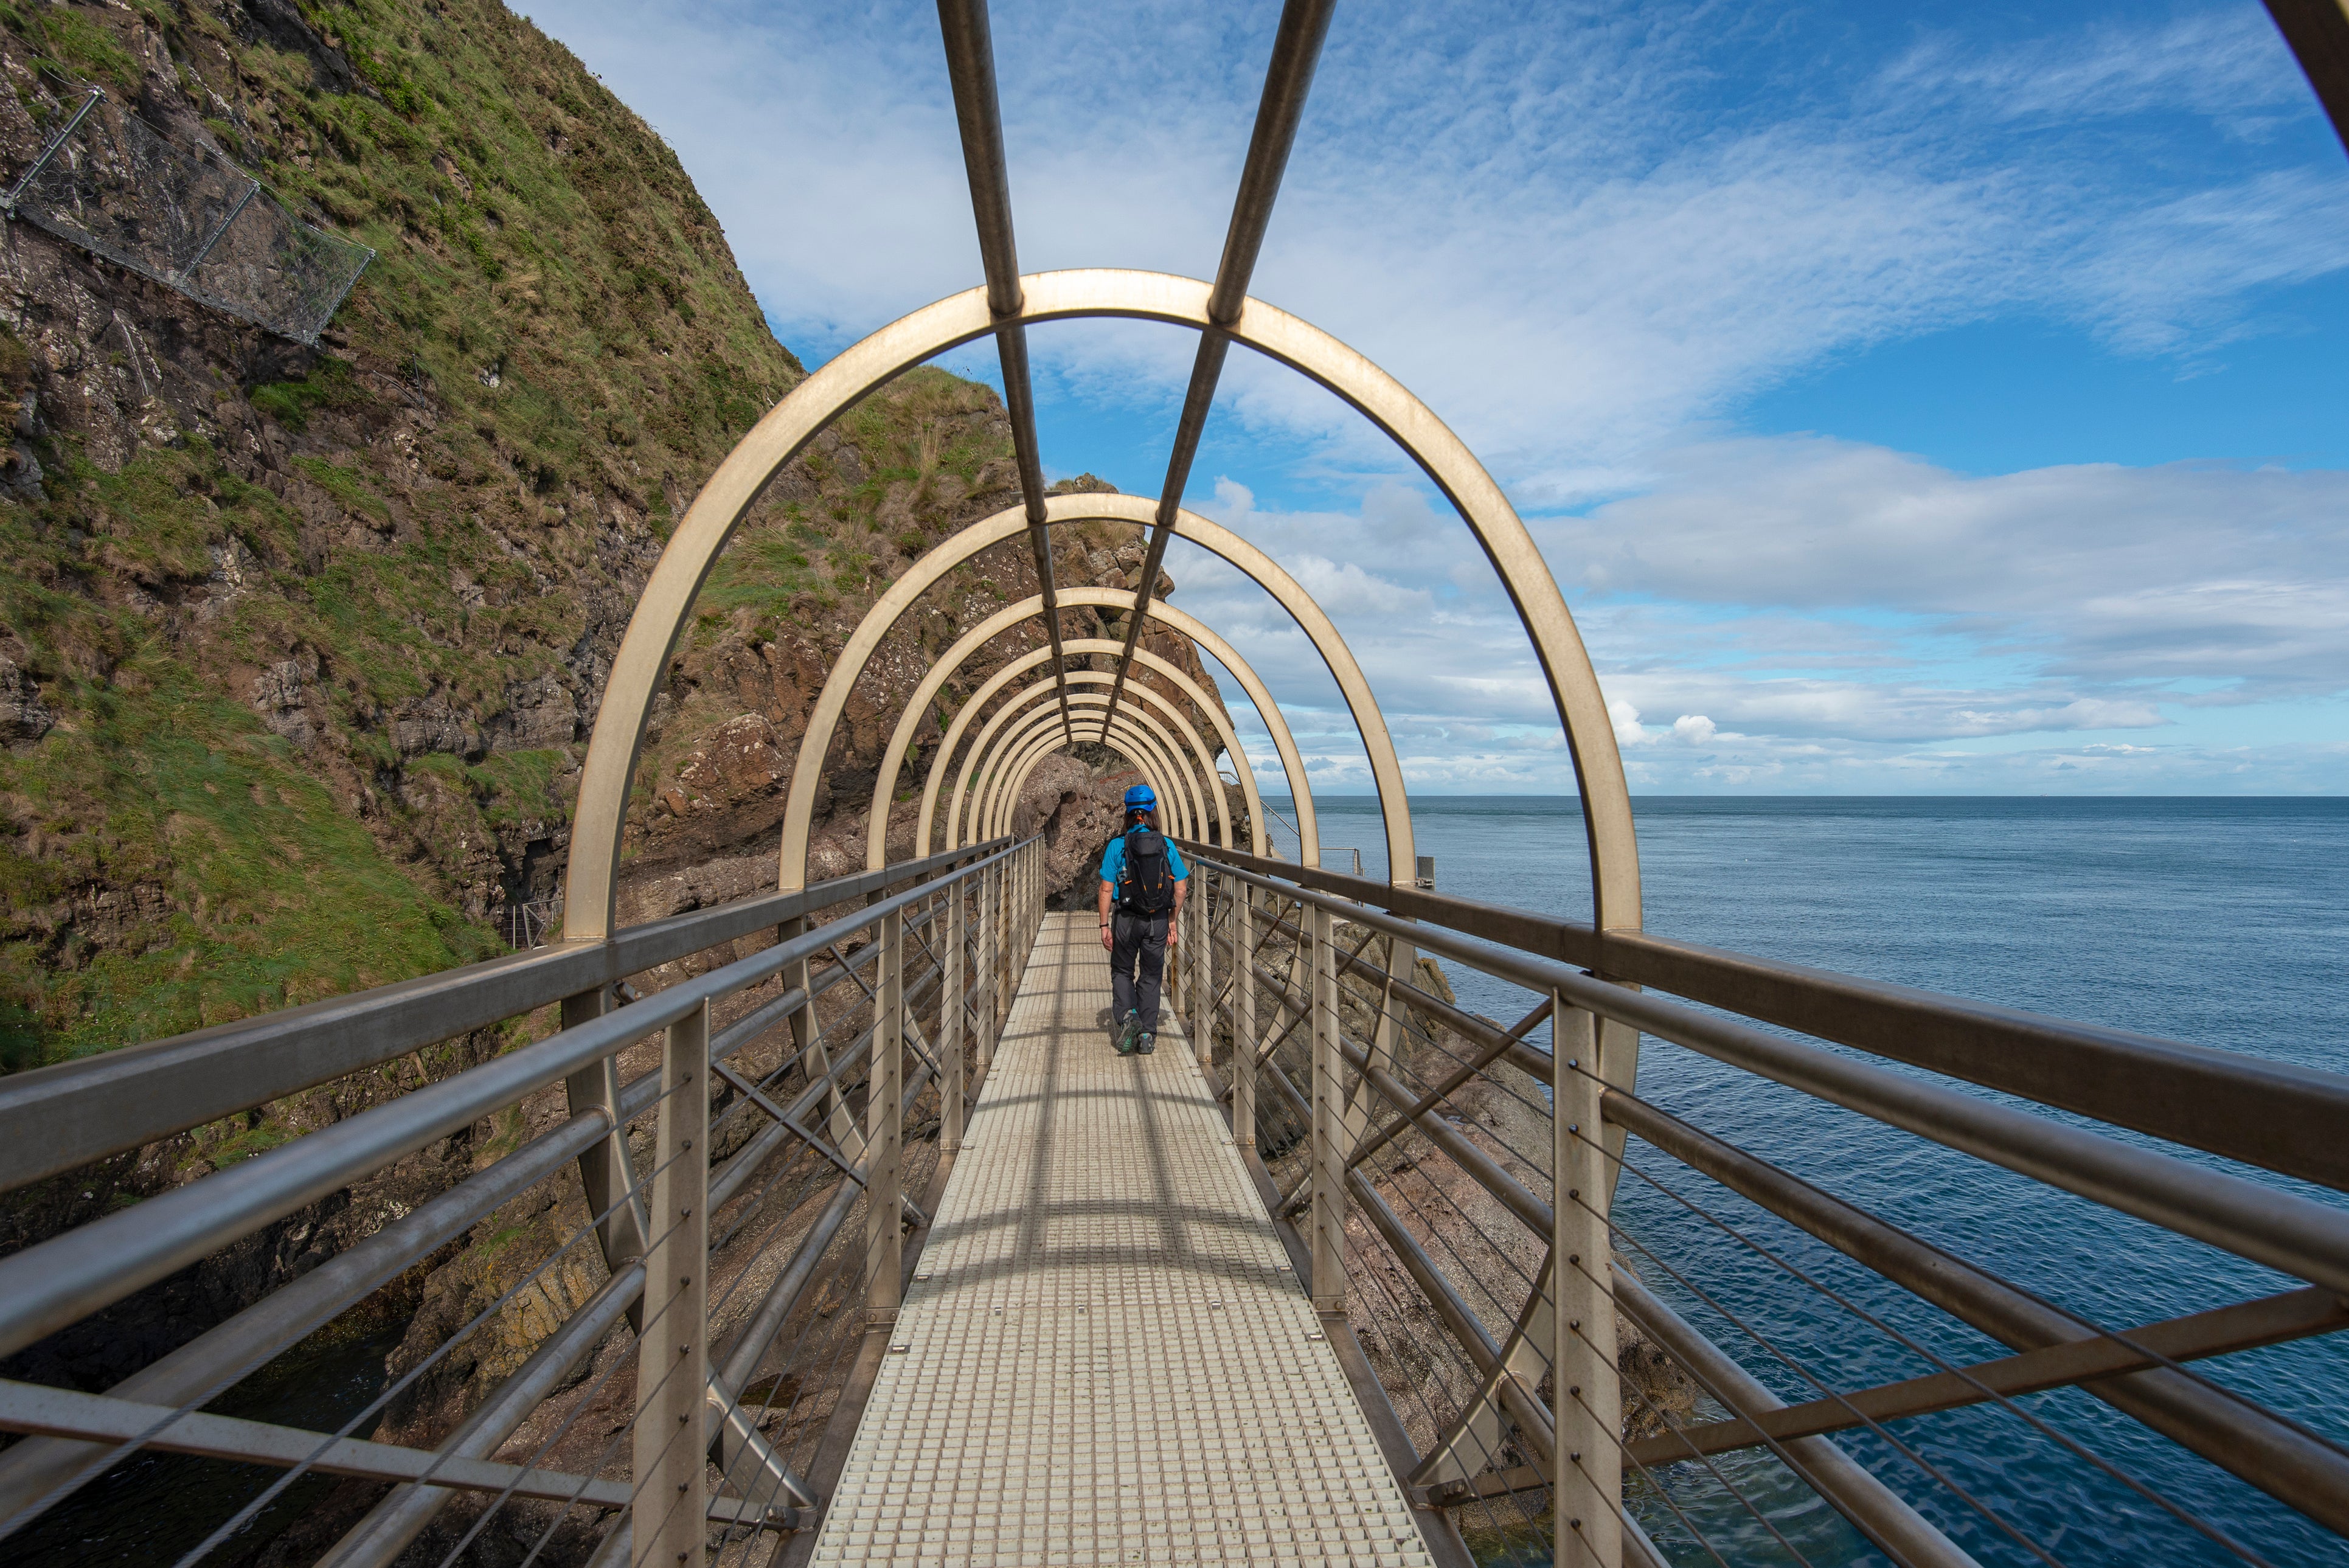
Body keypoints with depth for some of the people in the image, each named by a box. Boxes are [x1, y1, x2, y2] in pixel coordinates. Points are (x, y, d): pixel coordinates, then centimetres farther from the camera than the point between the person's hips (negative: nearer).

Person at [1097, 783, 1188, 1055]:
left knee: (1122, 971, 17)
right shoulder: (1167, 846, -2)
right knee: (1151, 976, 14)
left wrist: (1104, 925, -2)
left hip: (1127, 920, -2)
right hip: (1158, 920, 2)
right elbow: (1180, 888, 1)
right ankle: (1147, 1036, 14)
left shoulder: (1117, 845, -8)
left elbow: (1107, 889, -9)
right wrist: (1173, 922, 11)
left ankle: (1127, 1015, -7)